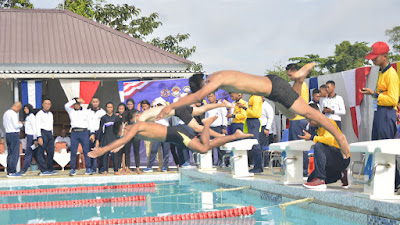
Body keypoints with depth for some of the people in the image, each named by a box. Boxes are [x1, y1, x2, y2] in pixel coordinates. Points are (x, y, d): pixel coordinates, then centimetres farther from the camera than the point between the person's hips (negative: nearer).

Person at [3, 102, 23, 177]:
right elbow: (16, 126, -18)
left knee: (10, 153, 12)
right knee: (15, 154, -7)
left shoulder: (6, 113, 15)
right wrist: (21, 124, 3)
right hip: (14, 134, -9)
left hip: (7, 134, 9)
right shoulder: (13, 114, -13)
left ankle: (9, 171, 12)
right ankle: (12, 172, -9)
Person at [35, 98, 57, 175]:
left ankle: (50, 168, 10)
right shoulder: (40, 114, -3)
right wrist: (39, 137, -18)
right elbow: (37, 126, -9)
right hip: (43, 133, -7)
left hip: (50, 133, 7)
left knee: (51, 151, 4)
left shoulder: (50, 114, 19)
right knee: (41, 152, -6)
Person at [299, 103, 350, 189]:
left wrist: (311, 137, -21)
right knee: (310, 180, 6)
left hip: (343, 157, -10)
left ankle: (320, 180, -32)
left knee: (319, 146, -33)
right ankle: (340, 175, 16)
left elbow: (329, 140, -29)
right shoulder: (319, 128, 14)